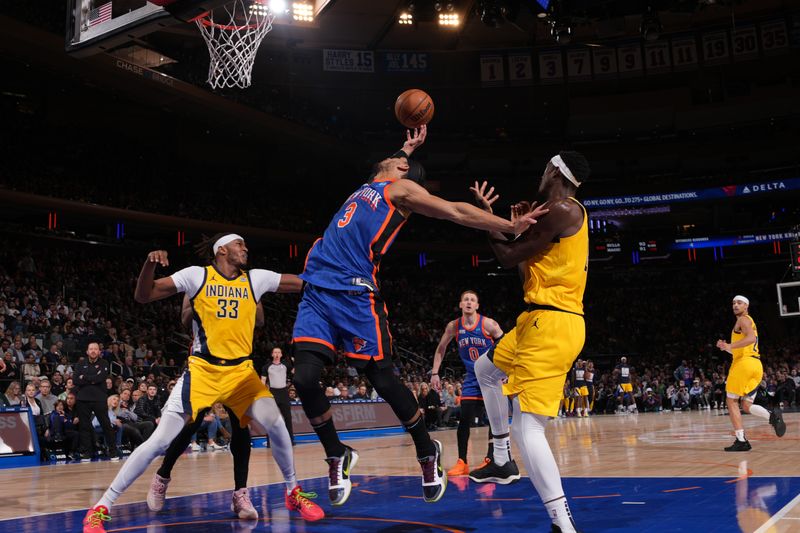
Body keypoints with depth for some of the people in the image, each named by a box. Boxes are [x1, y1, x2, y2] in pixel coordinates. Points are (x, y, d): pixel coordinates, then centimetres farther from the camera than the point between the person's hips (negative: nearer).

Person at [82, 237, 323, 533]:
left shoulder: (256, 279, 5)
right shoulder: (197, 276, -3)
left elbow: (308, 283, 8)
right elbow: (143, 296, -5)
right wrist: (150, 264, -22)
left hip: (241, 371, 3)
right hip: (202, 371, -2)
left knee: (274, 423, -17)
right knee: (161, 441, -9)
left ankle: (293, 492, 8)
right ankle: (100, 508, 3)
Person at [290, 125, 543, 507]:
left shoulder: (401, 188, 9)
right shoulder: (368, 186, 29)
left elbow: (456, 212, 1)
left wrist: (511, 226, -6)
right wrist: (409, 146, 52)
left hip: (355, 294, -6)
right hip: (317, 291, 6)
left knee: (382, 379, -3)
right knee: (305, 378, -8)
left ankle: (427, 453, 18)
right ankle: (337, 457, 11)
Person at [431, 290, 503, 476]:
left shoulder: (488, 324, -17)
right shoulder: (453, 326, -6)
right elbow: (440, 349, 9)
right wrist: (435, 373, 3)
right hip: (472, 378, 3)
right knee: (464, 419, -3)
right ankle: (462, 462, 6)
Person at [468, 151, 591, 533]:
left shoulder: (561, 210, -14)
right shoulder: (566, 213, 18)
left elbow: (508, 258, -11)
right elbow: (529, 265, 23)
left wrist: (486, 213, 1)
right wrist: (523, 228, 18)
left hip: (551, 324, -11)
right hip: (543, 319, 11)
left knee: (527, 427, -18)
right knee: (485, 368, 30)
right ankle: (502, 461, 37)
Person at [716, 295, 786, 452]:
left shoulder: (743, 319, -1)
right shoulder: (749, 322, 28)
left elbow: (751, 338, -21)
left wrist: (730, 346, -22)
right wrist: (726, 347, 21)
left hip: (745, 363, -9)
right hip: (756, 365, 9)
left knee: (732, 402, -2)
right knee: (747, 406, 9)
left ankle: (741, 440, -9)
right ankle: (772, 415, -19)